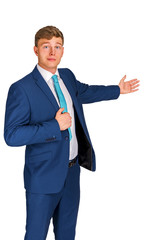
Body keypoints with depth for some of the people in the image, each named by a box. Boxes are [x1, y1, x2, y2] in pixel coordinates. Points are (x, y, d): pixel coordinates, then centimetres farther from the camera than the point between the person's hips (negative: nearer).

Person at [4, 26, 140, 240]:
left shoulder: (67, 76, 4)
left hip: (73, 169, 7)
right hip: (45, 175, -6)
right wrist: (54, 126, -26)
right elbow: (12, 135, -23)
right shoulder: (21, 89, -18)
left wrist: (117, 90, 34)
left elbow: (85, 92, 26)